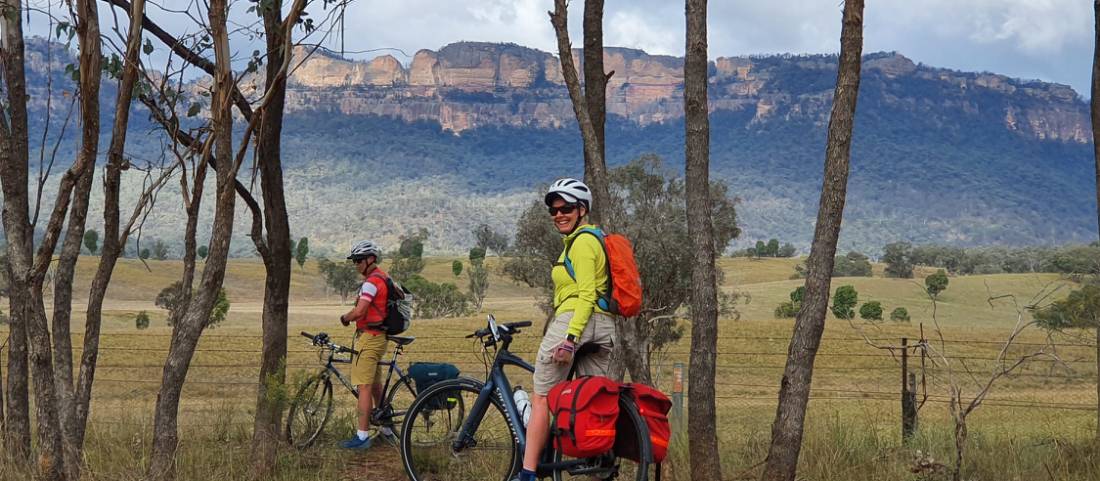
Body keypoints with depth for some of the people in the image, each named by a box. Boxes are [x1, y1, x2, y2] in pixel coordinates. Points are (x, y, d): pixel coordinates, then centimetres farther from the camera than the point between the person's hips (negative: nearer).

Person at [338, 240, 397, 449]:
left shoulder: (371, 282, -16)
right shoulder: (383, 278, 16)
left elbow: (359, 311, -24)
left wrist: (344, 318, -6)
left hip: (368, 338, -10)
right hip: (379, 336, 10)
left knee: (364, 387, -9)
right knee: (376, 386, 18)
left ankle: (362, 436, -10)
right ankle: (386, 429, 25)